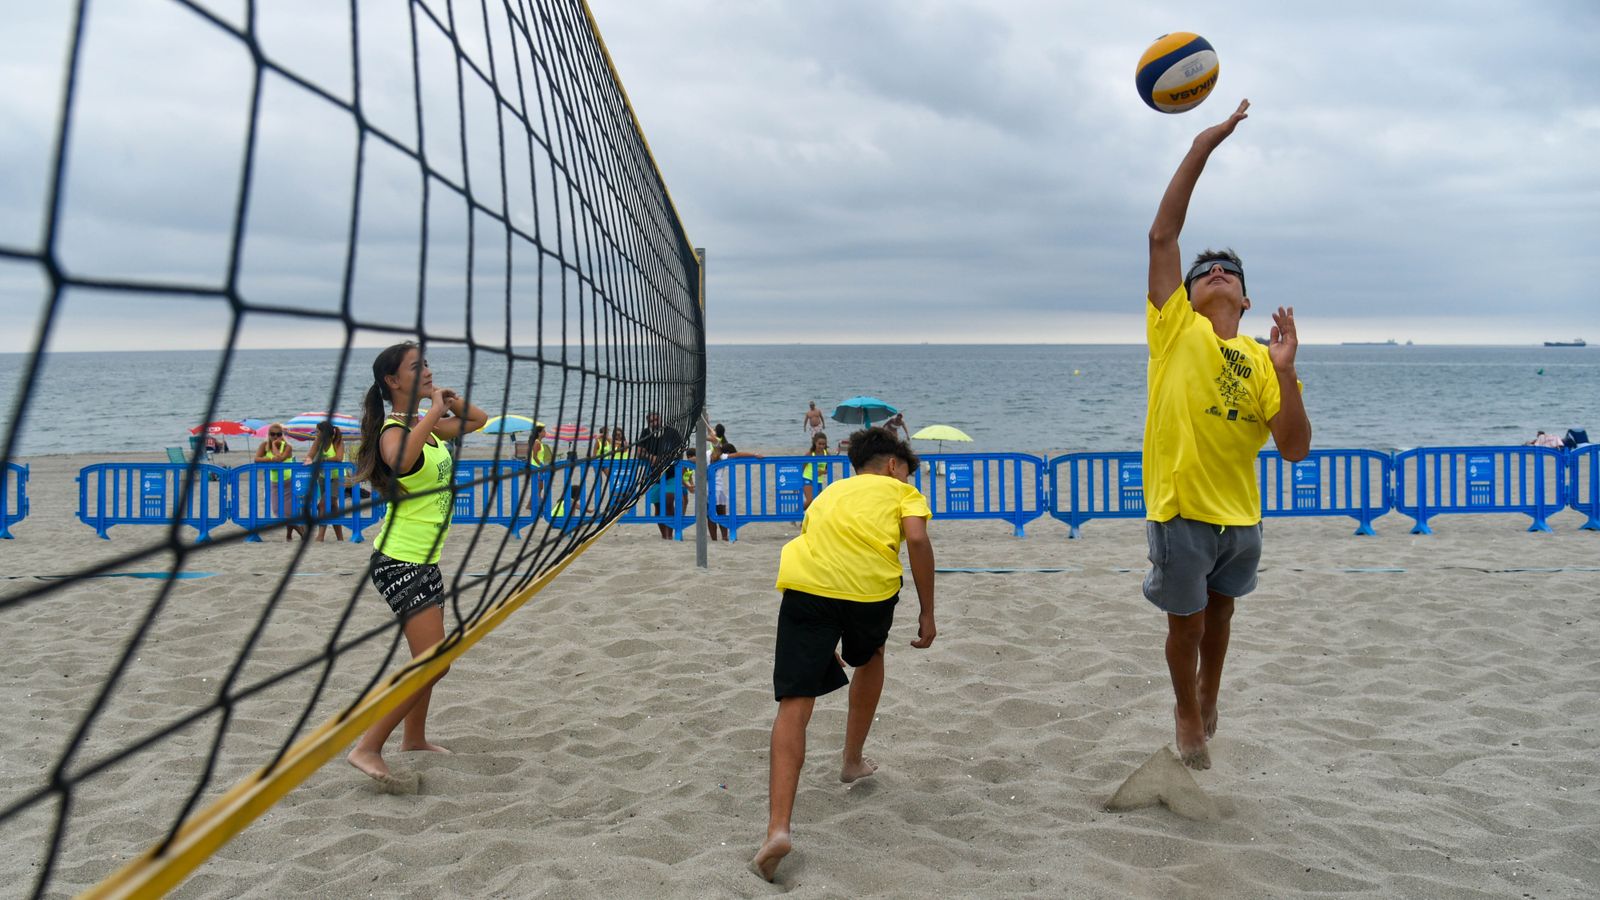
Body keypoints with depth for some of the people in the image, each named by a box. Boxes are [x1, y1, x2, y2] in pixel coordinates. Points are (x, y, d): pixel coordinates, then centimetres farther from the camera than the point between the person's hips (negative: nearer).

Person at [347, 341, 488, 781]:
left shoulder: (427, 426, 10)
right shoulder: (394, 430, -16)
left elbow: (479, 420, 24)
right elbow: (400, 461, -41)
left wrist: (447, 398, 6)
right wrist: (435, 410, -30)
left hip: (426, 559, 9)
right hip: (400, 560, -9)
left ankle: (414, 737, 36)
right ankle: (367, 748, -6)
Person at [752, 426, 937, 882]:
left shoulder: (830, 493, 35)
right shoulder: (901, 490, 22)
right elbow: (917, 540, 2)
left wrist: (825, 647, 40)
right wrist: (927, 613, 7)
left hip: (805, 583, 2)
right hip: (871, 587, -2)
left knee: (794, 705, -2)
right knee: (869, 659, 32)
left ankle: (778, 828, -17)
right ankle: (853, 761, 45)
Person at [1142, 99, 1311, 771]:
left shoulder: (1261, 360, 1)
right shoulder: (1174, 330, -4)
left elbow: (1295, 450, -8)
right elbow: (1162, 235, -12)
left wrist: (1285, 372, -20)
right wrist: (1202, 148, -14)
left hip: (1240, 517, 3)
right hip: (1180, 511, -3)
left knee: (1220, 613, 22)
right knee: (1185, 623, 12)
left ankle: (1207, 697, 47)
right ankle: (1188, 713, 36)